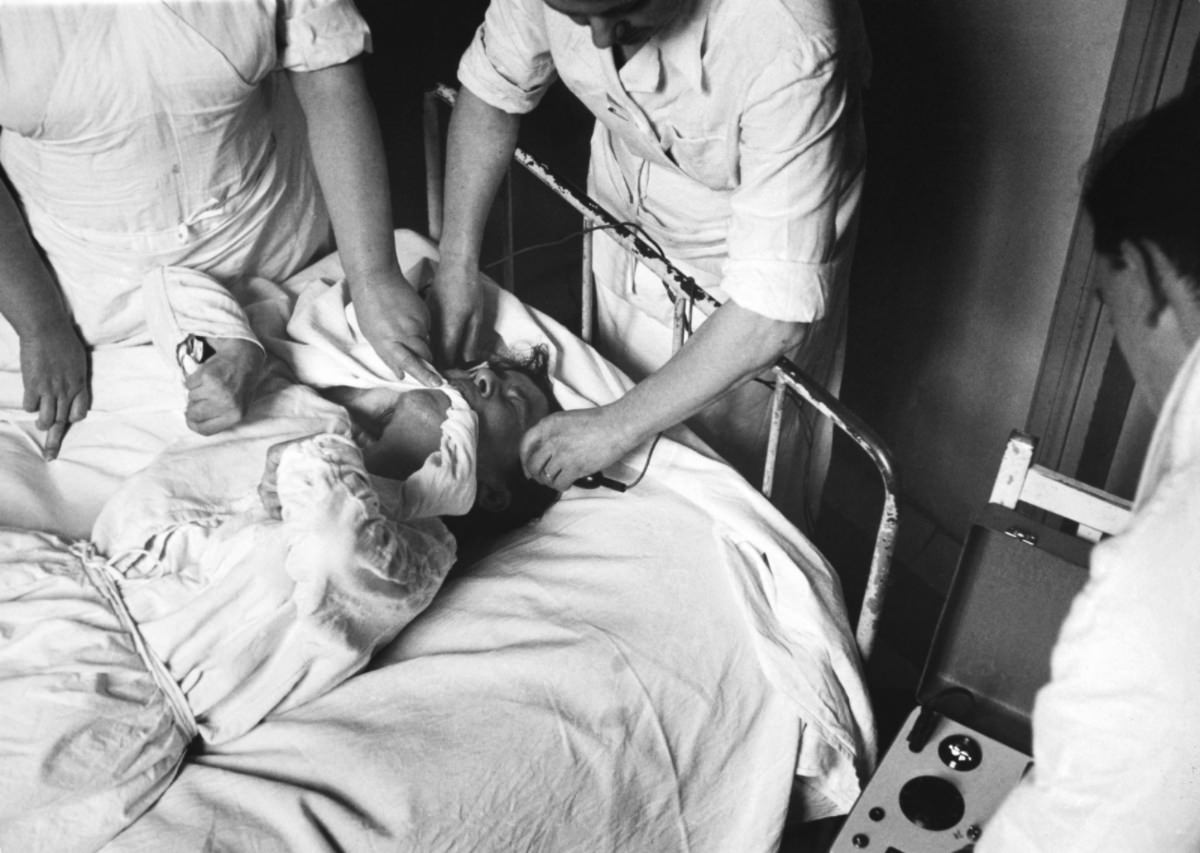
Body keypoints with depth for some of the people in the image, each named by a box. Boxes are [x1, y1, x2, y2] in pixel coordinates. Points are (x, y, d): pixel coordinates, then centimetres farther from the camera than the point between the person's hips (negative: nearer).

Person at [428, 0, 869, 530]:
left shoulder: (791, 44, -42)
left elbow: (775, 314, -39)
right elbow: (491, 89, -5)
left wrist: (614, 429, -31)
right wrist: (457, 267, -13)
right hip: (626, 227, 4)